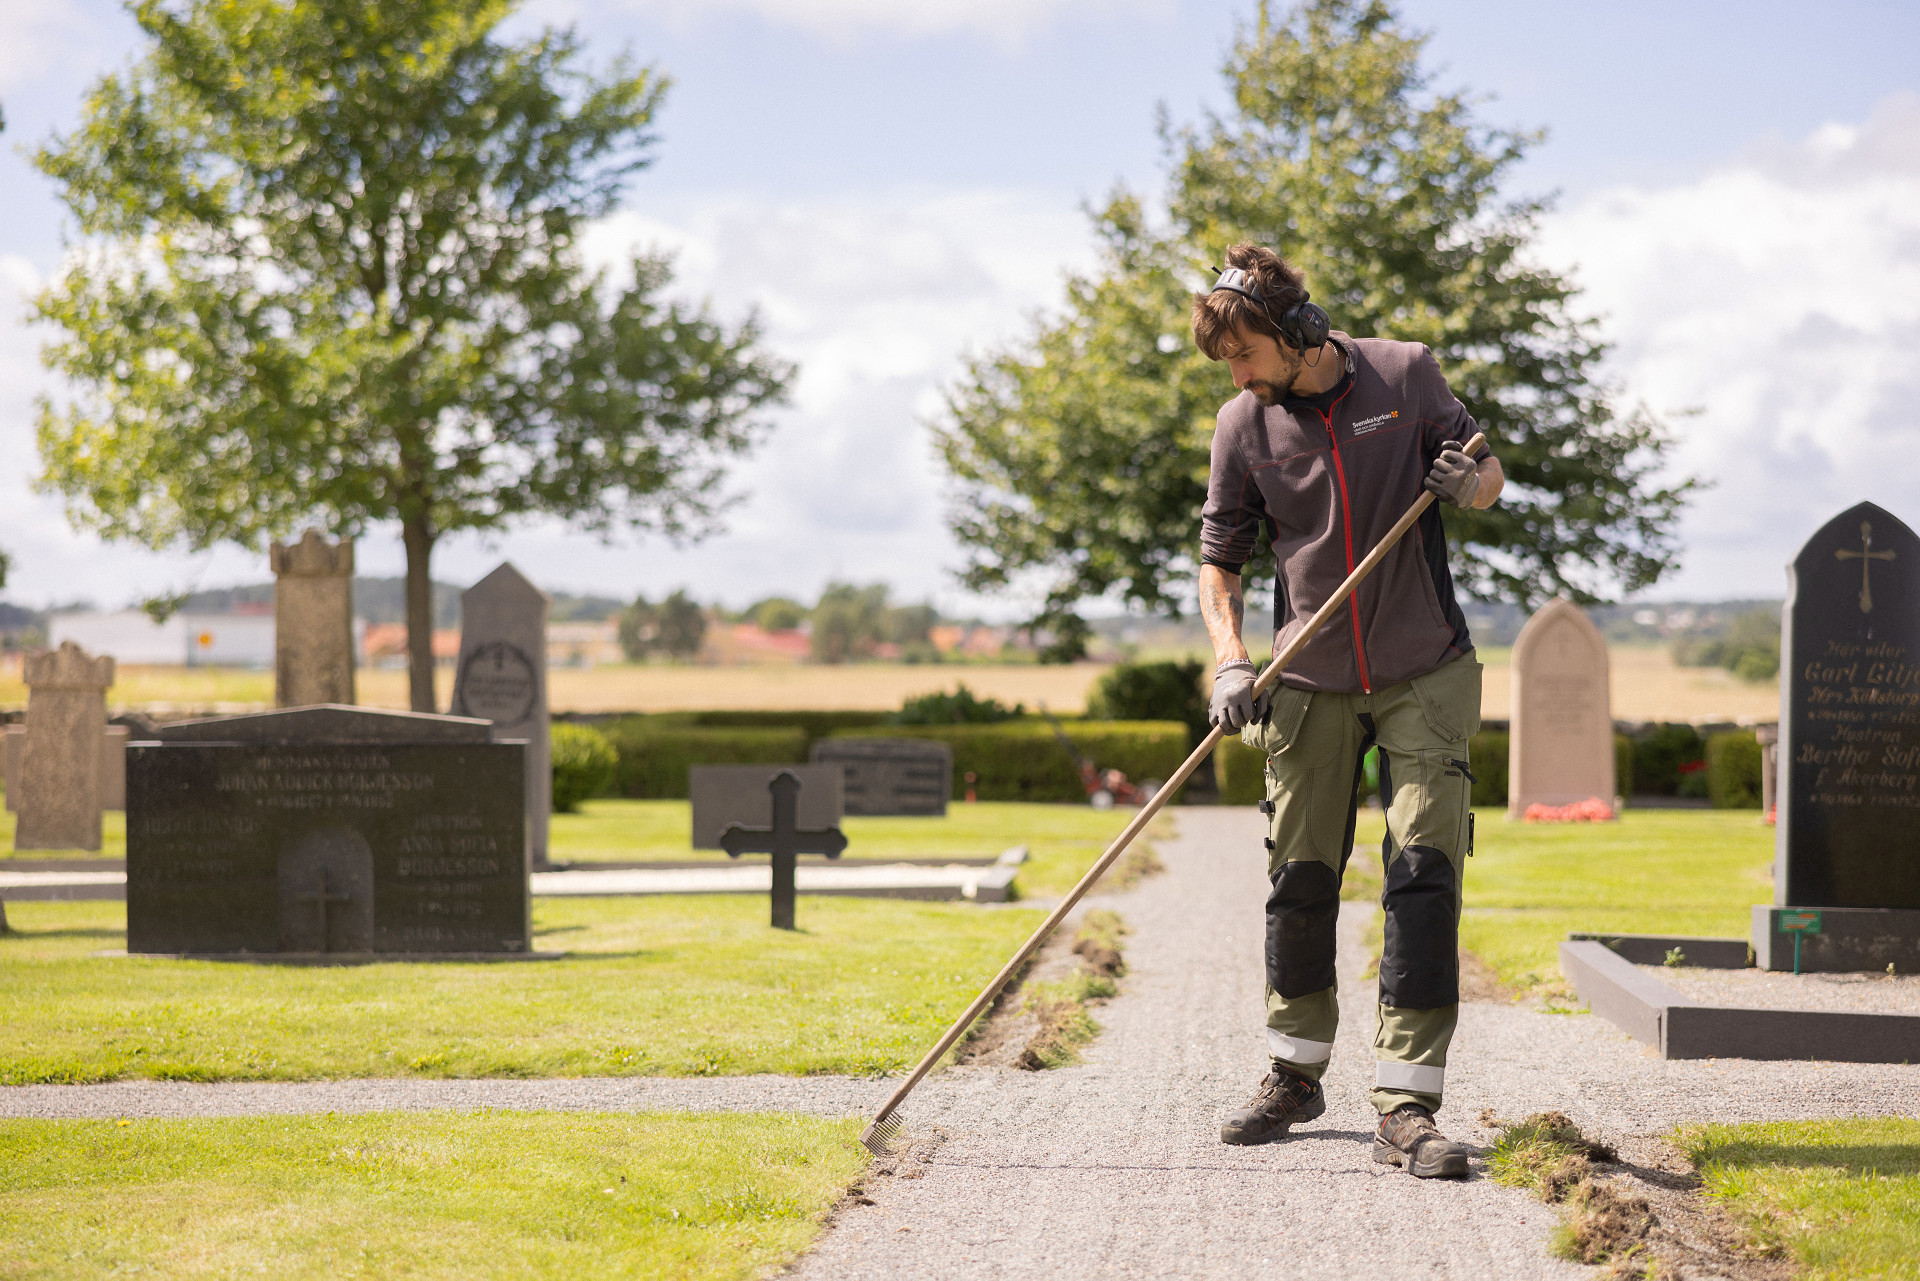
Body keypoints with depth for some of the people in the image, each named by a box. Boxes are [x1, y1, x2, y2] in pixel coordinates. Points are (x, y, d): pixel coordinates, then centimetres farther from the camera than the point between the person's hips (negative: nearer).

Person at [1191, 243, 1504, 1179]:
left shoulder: (1406, 374, -6)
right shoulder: (1243, 425, -2)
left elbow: (1487, 475, 6)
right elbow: (1219, 559, 5)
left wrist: (1468, 483, -18)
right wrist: (1230, 662, -10)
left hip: (1424, 675, -2)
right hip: (1310, 683, 2)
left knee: (1425, 873, -11)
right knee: (1298, 880, 8)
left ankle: (1406, 1108, -10)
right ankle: (1296, 1074, 30)